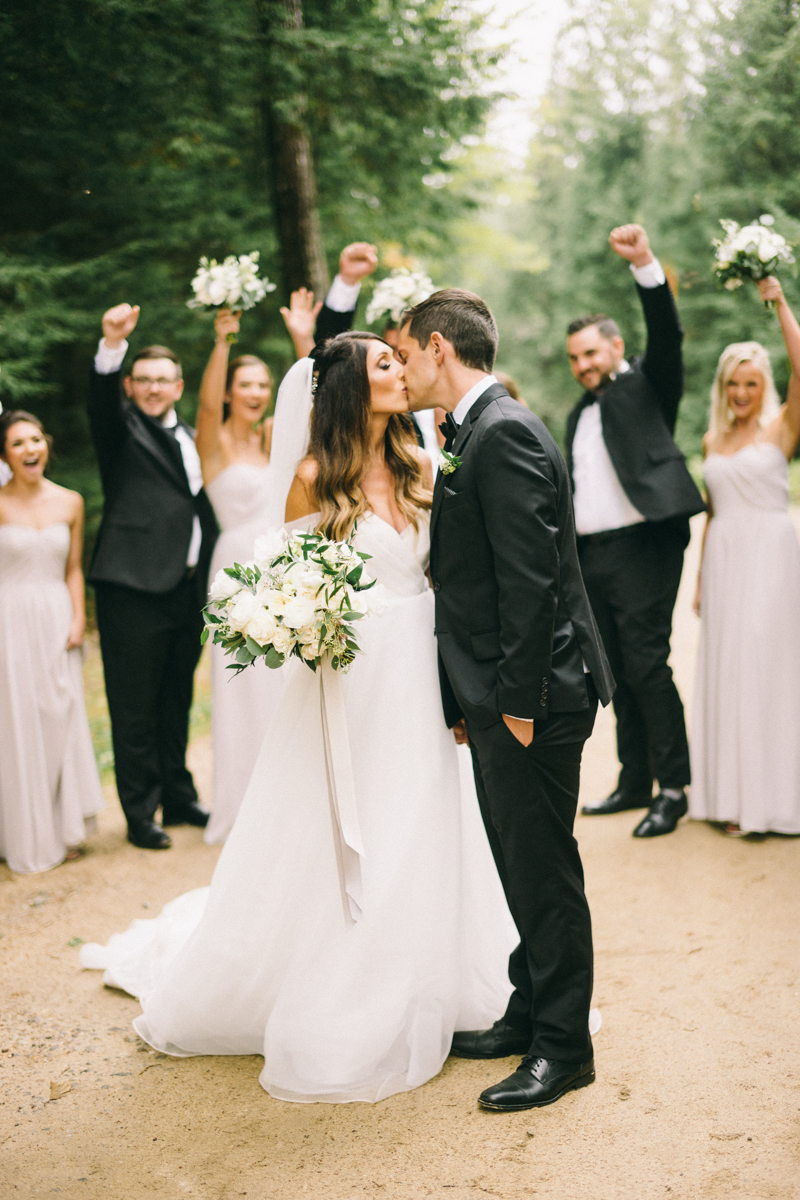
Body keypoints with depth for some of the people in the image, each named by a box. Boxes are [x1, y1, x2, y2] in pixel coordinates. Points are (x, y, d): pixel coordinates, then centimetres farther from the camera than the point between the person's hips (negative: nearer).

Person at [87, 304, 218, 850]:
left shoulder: (192, 438, 18)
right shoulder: (121, 429, 1)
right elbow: (101, 399, -21)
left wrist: (209, 580, 13)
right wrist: (112, 345, -40)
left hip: (189, 589, 6)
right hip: (134, 586, -6)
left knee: (177, 703, 16)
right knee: (135, 709, 0)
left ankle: (179, 797, 28)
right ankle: (141, 813, 9)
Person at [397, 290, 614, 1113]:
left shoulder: (503, 434, -16)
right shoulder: (475, 435, 15)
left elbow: (530, 579, -22)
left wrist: (519, 700, -20)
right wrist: (466, 700, 16)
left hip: (532, 698, -10)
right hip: (498, 697, 10)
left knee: (543, 870, 2)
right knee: (521, 866, 18)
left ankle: (562, 1046, 15)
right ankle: (529, 1015, 32)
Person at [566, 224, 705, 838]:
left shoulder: (648, 384, 4)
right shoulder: (580, 412, 22)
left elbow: (667, 333, -15)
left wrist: (645, 264, -28)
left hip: (642, 547, -7)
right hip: (589, 556, 7)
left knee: (648, 667, -9)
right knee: (618, 674, 11)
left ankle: (673, 789, 0)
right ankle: (634, 782, 20)